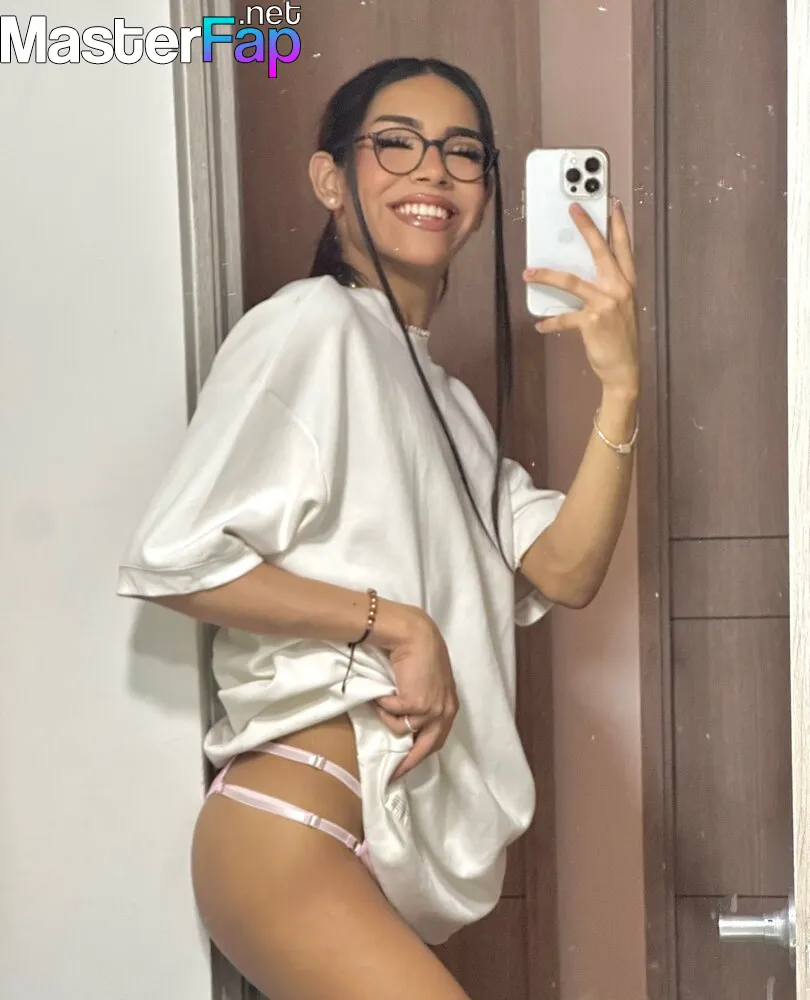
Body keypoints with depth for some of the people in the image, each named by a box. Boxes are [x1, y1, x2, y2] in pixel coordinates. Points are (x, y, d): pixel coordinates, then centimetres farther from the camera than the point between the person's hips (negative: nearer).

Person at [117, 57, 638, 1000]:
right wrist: (397, 625, -14)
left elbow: (564, 571, 7)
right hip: (287, 837, -8)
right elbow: (173, 559, -14)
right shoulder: (310, 323, -6)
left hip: (395, 845, 8)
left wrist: (621, 387, -3)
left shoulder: (441, 393, 21)